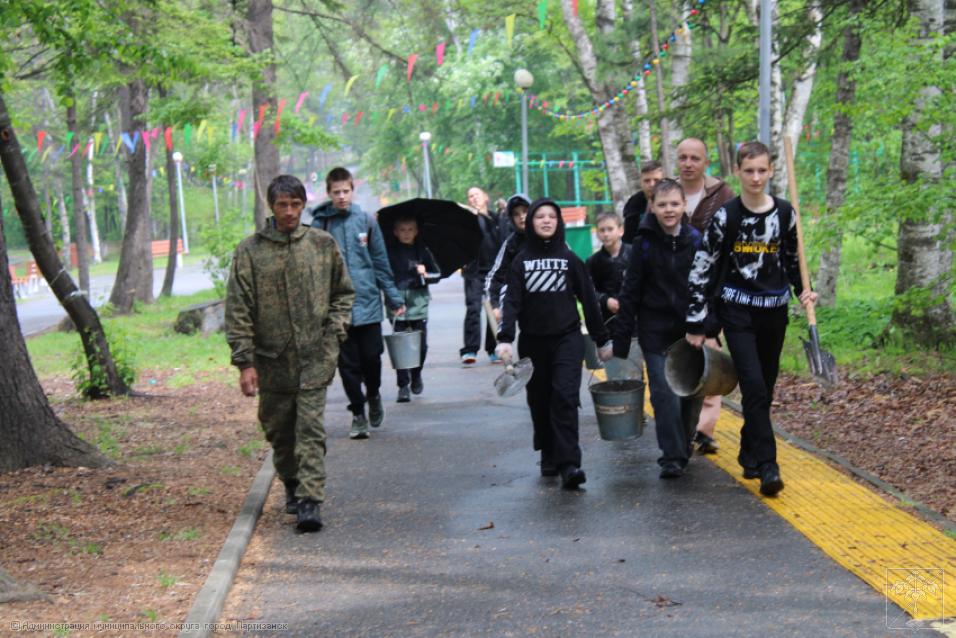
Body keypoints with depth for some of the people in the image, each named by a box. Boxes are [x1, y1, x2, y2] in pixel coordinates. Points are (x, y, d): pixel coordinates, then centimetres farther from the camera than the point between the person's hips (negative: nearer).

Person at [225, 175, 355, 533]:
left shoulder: (323, 245, 5)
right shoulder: (250, 251, 0)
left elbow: (343, 292, 17)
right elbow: (238, 311, -2)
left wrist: (334, 332, 2)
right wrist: (244, 362, -7)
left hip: (315, 357, -1)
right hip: (271, 358, 1)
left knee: (311, 429, -9)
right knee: (278, 429, 12)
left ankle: (309, 501, -12)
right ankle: (291, 484, 35)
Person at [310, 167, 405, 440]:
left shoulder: (366, 221, 4)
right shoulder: (320, 224, -2)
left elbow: (380, 262, 9)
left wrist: (394, 298, 8)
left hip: (368, 302, 1)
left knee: (372, 357, 4)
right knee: (348, 364, 4)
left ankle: (373, 395, 33)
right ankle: (358, 414, 16)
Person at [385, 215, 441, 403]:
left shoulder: (422, 251, 8)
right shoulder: (389, 251, 3)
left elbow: (438, 274, 13)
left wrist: (425, 275, -5)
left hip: (419, 305, 1)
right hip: (397, 305, -1)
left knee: (421, 345, 2)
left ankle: (416, 375, 28)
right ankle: (403, 386, 5)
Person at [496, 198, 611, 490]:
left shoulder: (570, 258, 4)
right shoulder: (521, 261, 5)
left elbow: (588, 299, 7)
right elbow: (511, 301, -2)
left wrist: (602, 339, 7)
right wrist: (505, 338, -15)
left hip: (567, 338, -2)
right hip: (533, 342, 2)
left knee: (565, 397, -14)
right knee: (540, 401, 7)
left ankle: (569, 464, -19)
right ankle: (549, 457, 21)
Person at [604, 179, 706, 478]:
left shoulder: (696, 240, 0)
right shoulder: (645, 243, -4)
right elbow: (631, 292, -2)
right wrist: (621, 337, -5)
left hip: (690, 328, 2)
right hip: (656, 330, -2)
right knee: (664, 392, -8)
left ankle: (685, 443, 31)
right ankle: (672, 456, -3)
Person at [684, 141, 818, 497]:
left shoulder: (785, 213, 2)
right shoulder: (726, 216, -8)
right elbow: (701, 268, -5)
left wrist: (802, 291, -3)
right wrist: (696, 323, -6)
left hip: (774, 310, 4)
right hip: (737, 310, -4)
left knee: (764, 389, 10)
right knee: (754, 387, -15)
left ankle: (749, 455, 27)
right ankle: (767, 466, -17)